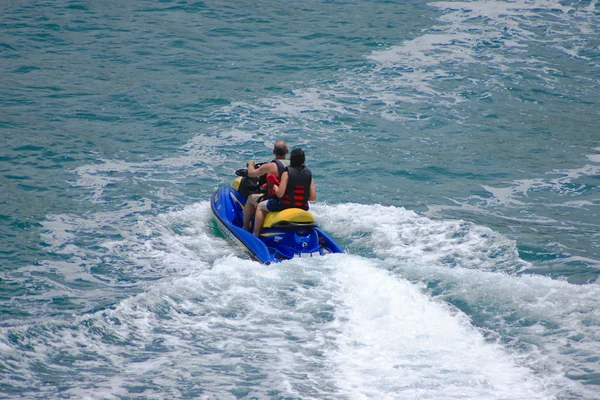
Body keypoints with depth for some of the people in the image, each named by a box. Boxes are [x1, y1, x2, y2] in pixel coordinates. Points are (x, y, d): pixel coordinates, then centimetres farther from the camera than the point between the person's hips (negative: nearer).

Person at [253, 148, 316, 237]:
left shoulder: (287, 173, -15)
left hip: (285, 206, -5)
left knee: (260, 206, 17)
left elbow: (280, 194, -18)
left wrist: (274, 186, 1)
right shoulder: (309, 174, -3)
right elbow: (313, 197, -4)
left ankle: (255, 235, 14)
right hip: (303, 208, 5)